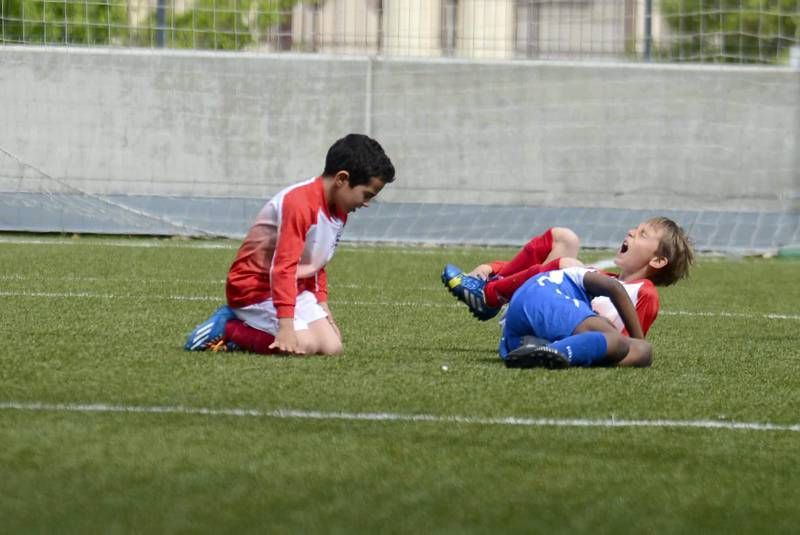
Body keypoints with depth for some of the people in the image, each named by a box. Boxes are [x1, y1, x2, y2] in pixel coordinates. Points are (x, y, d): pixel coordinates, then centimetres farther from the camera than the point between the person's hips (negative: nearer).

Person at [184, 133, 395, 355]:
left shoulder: (339, 212, 7)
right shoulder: (299, 203, -24)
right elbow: (284, 267, -29)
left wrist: (322, 307, 8)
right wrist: (286, 326, -34)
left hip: (294, 288, 10)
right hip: (255, 287, -10)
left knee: (332, 347, -7)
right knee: (304, 344, -26)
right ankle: (225, 328, -8)